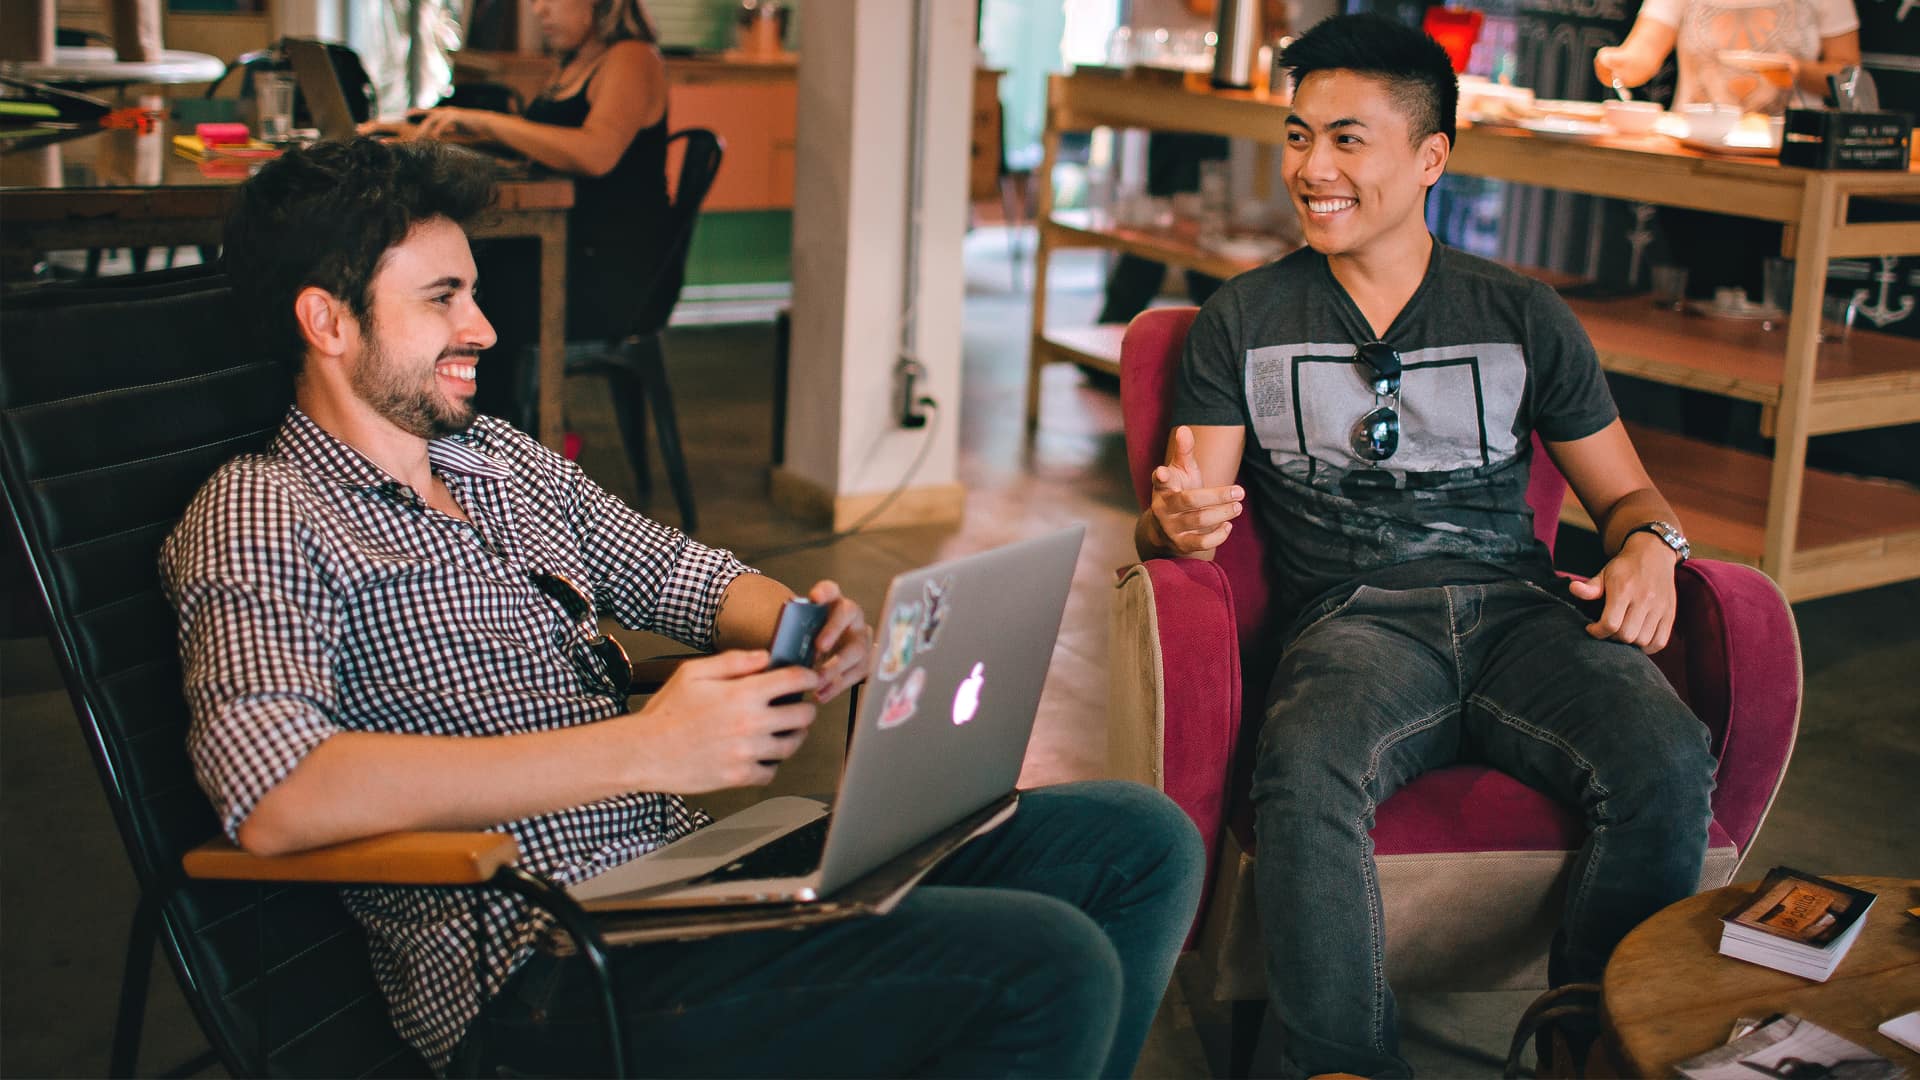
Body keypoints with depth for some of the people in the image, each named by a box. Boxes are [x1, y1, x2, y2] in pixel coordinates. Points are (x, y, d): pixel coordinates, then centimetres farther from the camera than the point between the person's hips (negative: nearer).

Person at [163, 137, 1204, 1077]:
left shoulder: (503, 458, 18)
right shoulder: (259, 517, -7)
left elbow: (682, 573, 25)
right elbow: (271, 796, -25)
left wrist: (807, 631, -1)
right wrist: (645, 748, -27)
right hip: (546, 963, -8)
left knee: (1142, 844, 3)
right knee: (1049, 967, -24)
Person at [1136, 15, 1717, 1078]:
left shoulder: (1523, 316, 17)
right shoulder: (1242, 321, 14)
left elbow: (1623, 489, 21)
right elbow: (1181, 513, 7)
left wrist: (1650, 545, -4)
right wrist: (1177, 521, -19)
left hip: (1518, 608, 2)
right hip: (1353, 620, -1)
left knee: (1668, 762, -29)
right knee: (1303, 773, -37)